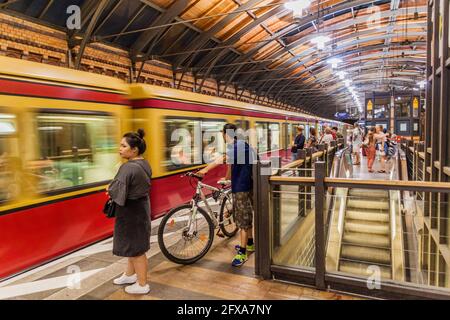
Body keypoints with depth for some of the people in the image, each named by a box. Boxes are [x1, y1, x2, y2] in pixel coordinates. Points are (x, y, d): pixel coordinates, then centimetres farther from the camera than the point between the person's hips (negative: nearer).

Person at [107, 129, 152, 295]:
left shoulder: (128, 168, -27)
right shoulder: (144, 164, 3)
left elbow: (117, 192, -29)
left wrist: (109, 189, -7)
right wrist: (114, 190, 5)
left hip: (131, 212, -9)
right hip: (141, 207, 10)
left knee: (136, 249, 6)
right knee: (133, 245, 24)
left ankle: (142, 285, 21)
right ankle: (130, 274, 43)